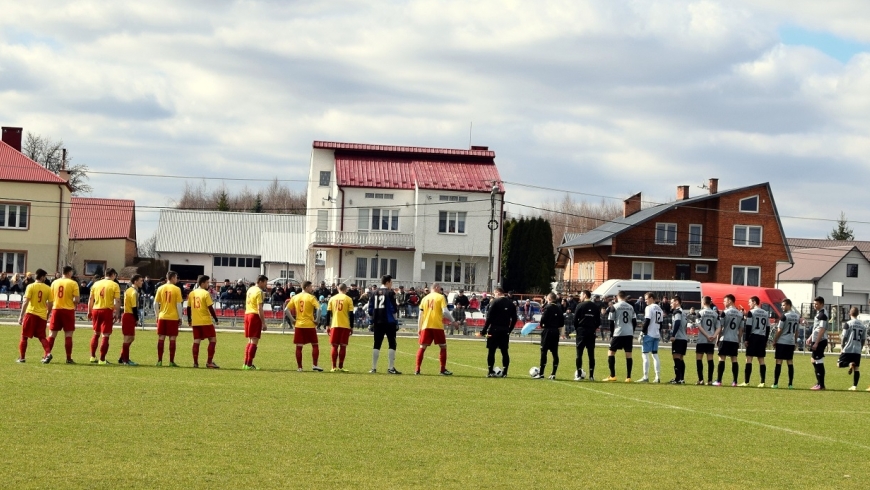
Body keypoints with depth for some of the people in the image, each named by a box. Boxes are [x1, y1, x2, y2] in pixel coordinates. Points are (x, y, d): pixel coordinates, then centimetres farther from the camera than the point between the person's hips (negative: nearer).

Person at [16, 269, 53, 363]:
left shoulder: (31, 287, -5)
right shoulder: (48, 289, 2)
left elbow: (25, 302, -10)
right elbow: (50, 304, 4)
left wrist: (21, 316, -7)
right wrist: (47, 315, 19)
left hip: (31, 314, -2)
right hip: (42, 316, 2)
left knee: (24, 336, 9)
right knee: (42, 337, 11)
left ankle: (22, 357, 9)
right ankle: (48, 353, -10)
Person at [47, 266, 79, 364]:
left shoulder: (54, 282, 6)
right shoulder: (73, 283, -5)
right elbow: (76, 300, -10)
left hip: (56, 309, 3)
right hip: (68, 310, -3)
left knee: (52, 334, 9)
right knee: (68, 335, 1)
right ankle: (69, 358, 1)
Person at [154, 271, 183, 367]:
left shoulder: (160, 288, 3)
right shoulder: (176, 289, -6)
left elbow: (155, 303, 3)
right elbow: (178, 305, -7)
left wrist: (157, 315, 13)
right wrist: (180, 318, 0)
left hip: (162, 317, 3)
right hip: (173, 317, -3)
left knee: (161, 338, 7)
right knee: (172, 339, 2)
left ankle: (159, 361, 8)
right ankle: (171, 362, 2)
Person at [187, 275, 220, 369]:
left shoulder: (192, 293, 8)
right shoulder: (205, 293, -9)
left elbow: (188, 308, 12)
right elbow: (210, 308, -13)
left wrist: (189, 320, 22)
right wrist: (216, 319, -6)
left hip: (195, 322, 6)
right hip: (206, 321, -6)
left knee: (196, 341, 8)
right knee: (213, 340, 3)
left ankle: (195, 362, 4)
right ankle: (209, 362, -2)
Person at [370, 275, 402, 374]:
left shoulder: (373, 293, 10)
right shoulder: (390, 293, -5)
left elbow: (370, 309, 11)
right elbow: (394, 309, -8)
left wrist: (372, 321, 18)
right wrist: (396, 321, -2)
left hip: (377, 322, 5)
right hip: (389, 322, -5)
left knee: (376, 345, 9)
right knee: (392, 344, 1)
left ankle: (373, 368, 7)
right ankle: (391, 368, -4)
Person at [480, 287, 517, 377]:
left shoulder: (494, 302, -7)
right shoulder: (511, 304, 10)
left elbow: (489, 318, -11)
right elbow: (514, 319, 12)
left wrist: (484, 331, -8)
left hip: (494, 330, -5)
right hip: (505, 331, 5)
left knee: (491, 351, -1)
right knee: (504, 352, 8)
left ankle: (490, 372, -3)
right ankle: (504, 372, 5)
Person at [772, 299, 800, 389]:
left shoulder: (785, 316, -12)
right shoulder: (797, 316, 9)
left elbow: (779, 330, -11)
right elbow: (796, 331, 14)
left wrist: (774, 341, -4)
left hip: (781, 342, -6)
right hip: (791, 342, 6)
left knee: (779, 362, -3)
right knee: (790, 362, 8)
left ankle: (775, 383, -4)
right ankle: (791, 384, 6)